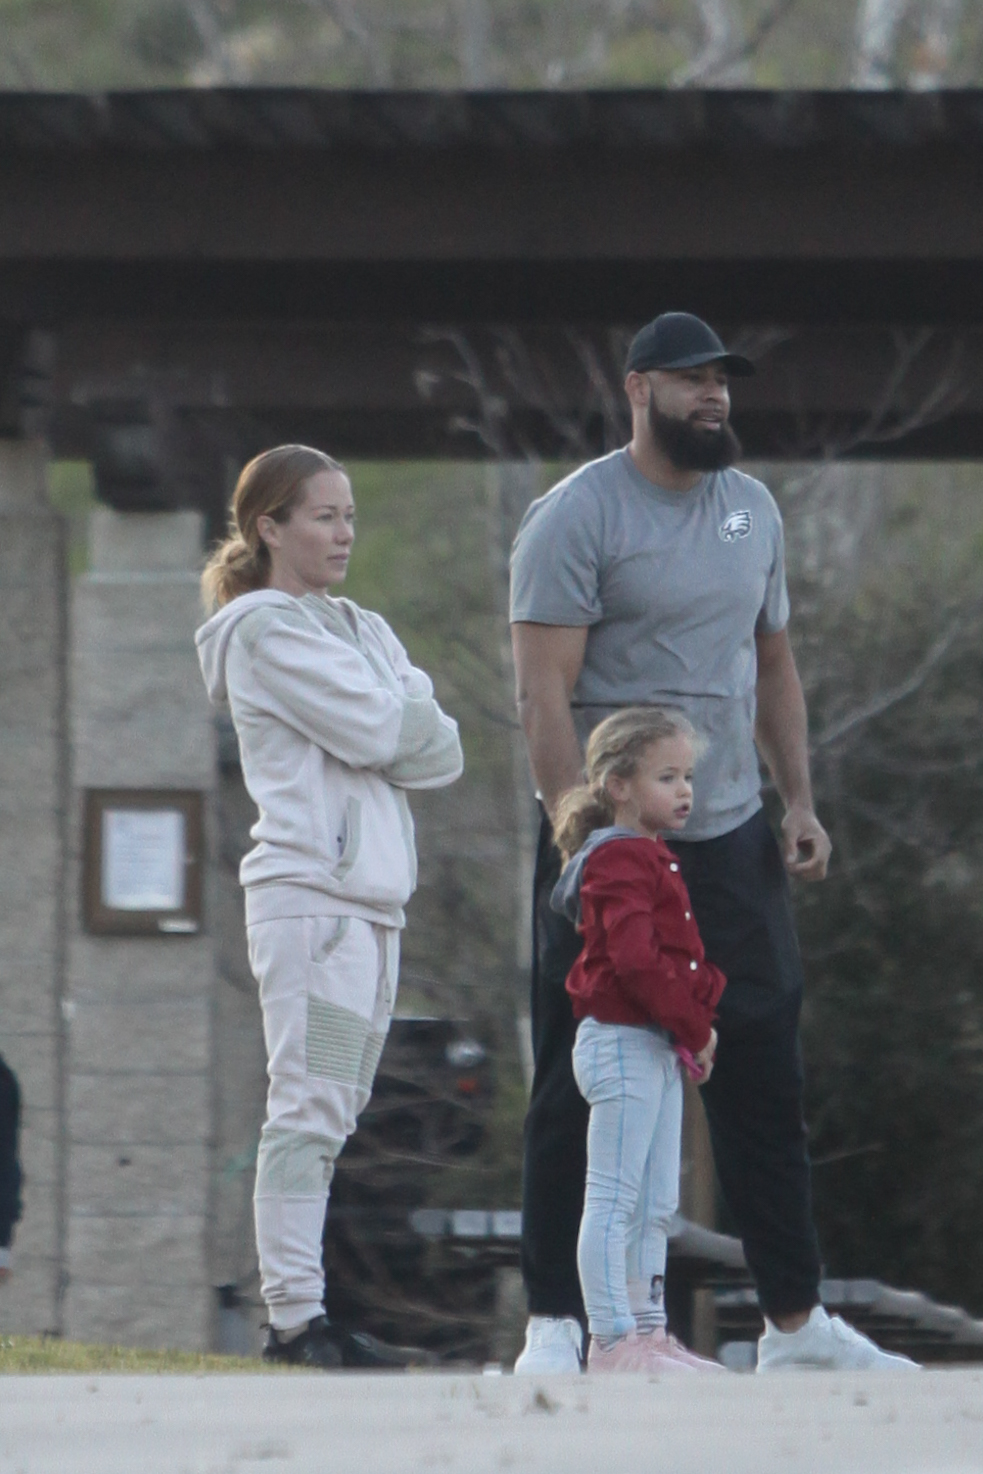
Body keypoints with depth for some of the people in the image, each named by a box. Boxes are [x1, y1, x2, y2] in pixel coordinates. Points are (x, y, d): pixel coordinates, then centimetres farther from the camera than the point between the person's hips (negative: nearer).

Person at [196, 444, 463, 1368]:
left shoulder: (364, 632, 21)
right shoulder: (264, 631, -4)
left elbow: (442, 752, 9)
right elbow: (378, 732, -14)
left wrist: (384, 732, -6)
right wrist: (402, 725, 5)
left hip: (371, 892, 9)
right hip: (308, 886, -9)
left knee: (332, 1112, 7)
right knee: (308, 1107, -12)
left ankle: (297, 1309, 8)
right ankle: (295, 1314, -15)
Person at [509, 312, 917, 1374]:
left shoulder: (752, 508, 13)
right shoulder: (577, 516, -9)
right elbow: (545, 692, -14)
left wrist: (799, 800, 11)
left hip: (732, 844, 6)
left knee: (765, 1082, 6)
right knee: (578, 1093, -3)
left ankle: (795, 1323, 12)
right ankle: (554, 1326, 1)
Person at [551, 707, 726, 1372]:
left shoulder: (650, 860, 19)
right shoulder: (618, 859, -14)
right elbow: (635, 959, -25)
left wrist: (698, 1023, 7)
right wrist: (695, 1027, -19)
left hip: (660, 1049, 11)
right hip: (623, 1042, -11)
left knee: (657, 1204, 14)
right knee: (613, 1200, -8)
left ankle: (649, 1331, 19)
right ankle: (612, 1339, -9)